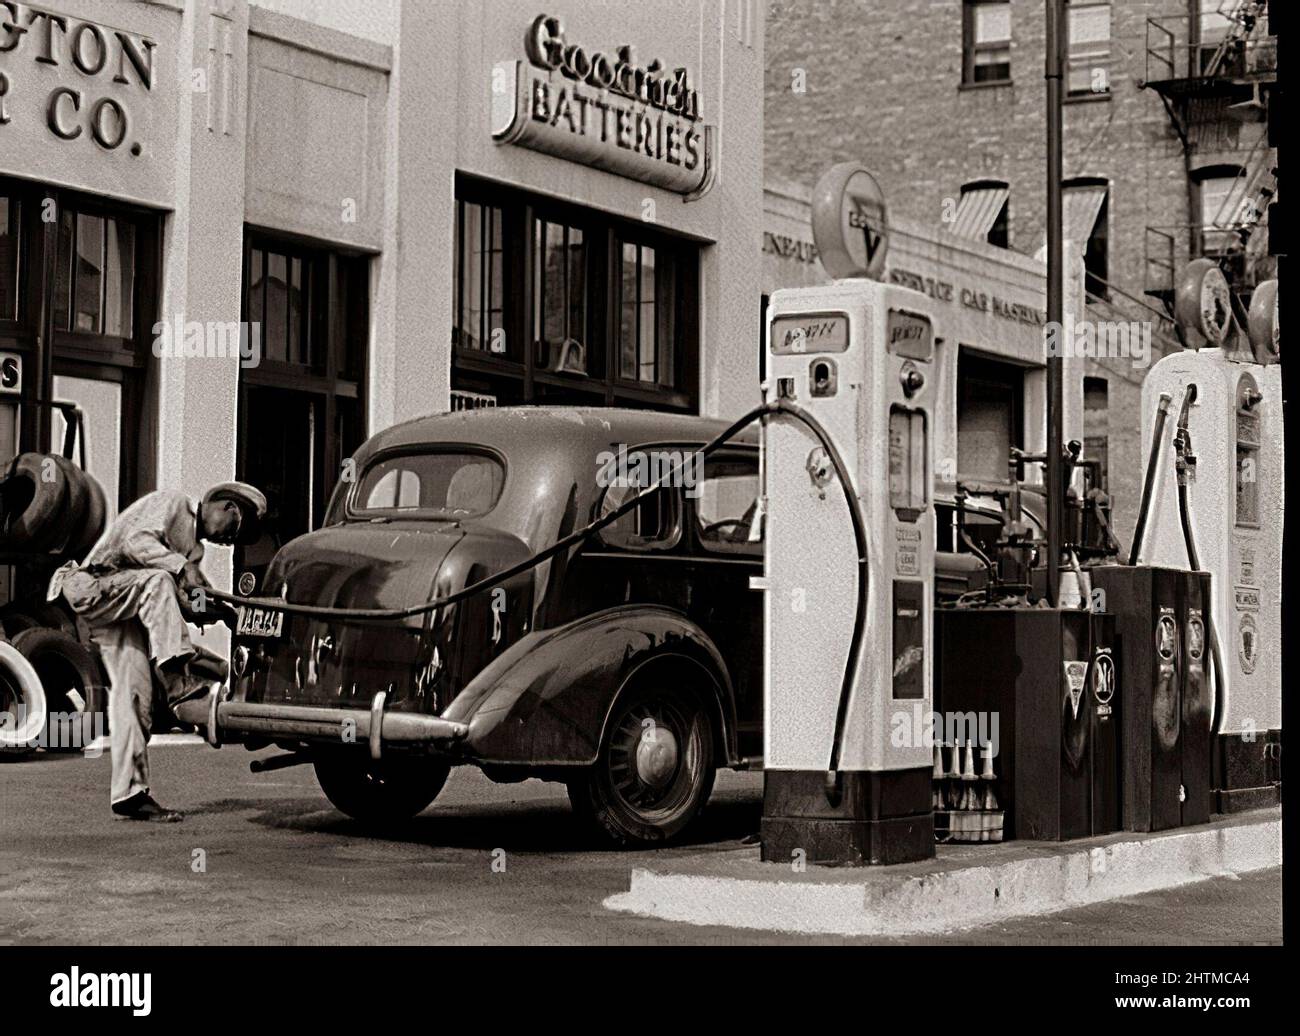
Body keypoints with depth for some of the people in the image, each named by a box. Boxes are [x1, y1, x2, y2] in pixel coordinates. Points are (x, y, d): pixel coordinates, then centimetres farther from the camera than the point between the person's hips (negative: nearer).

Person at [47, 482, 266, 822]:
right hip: (93, 587, -8)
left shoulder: (193, 548, 21)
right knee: (157, 580, -34)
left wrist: (230, 614, -6)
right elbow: (136, 542, -22)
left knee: (135, 697, -2)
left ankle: (130, 793, -2)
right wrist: (182, 567, -31)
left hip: (130, 612, 9)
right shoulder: (171, 502, -4)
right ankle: (178, 680, -42)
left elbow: (186, 606, 10)